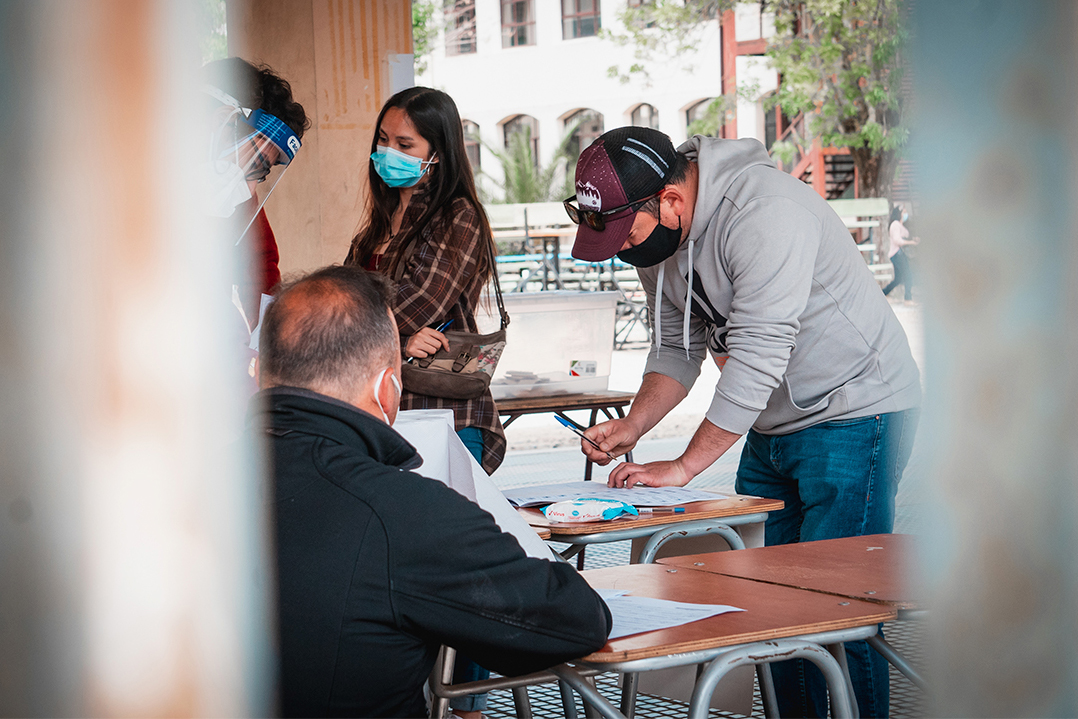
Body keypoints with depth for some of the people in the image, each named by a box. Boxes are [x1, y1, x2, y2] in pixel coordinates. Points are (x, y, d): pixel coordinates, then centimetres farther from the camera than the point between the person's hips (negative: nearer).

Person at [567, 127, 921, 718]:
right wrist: (630, 427, -6)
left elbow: (757, 356, -29)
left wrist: (683, 467, -24)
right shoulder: (653, 236, 1)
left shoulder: (764, 214, -27)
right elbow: (677, 348, 10)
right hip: (772, 425, 8)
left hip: (854, 412, -8)